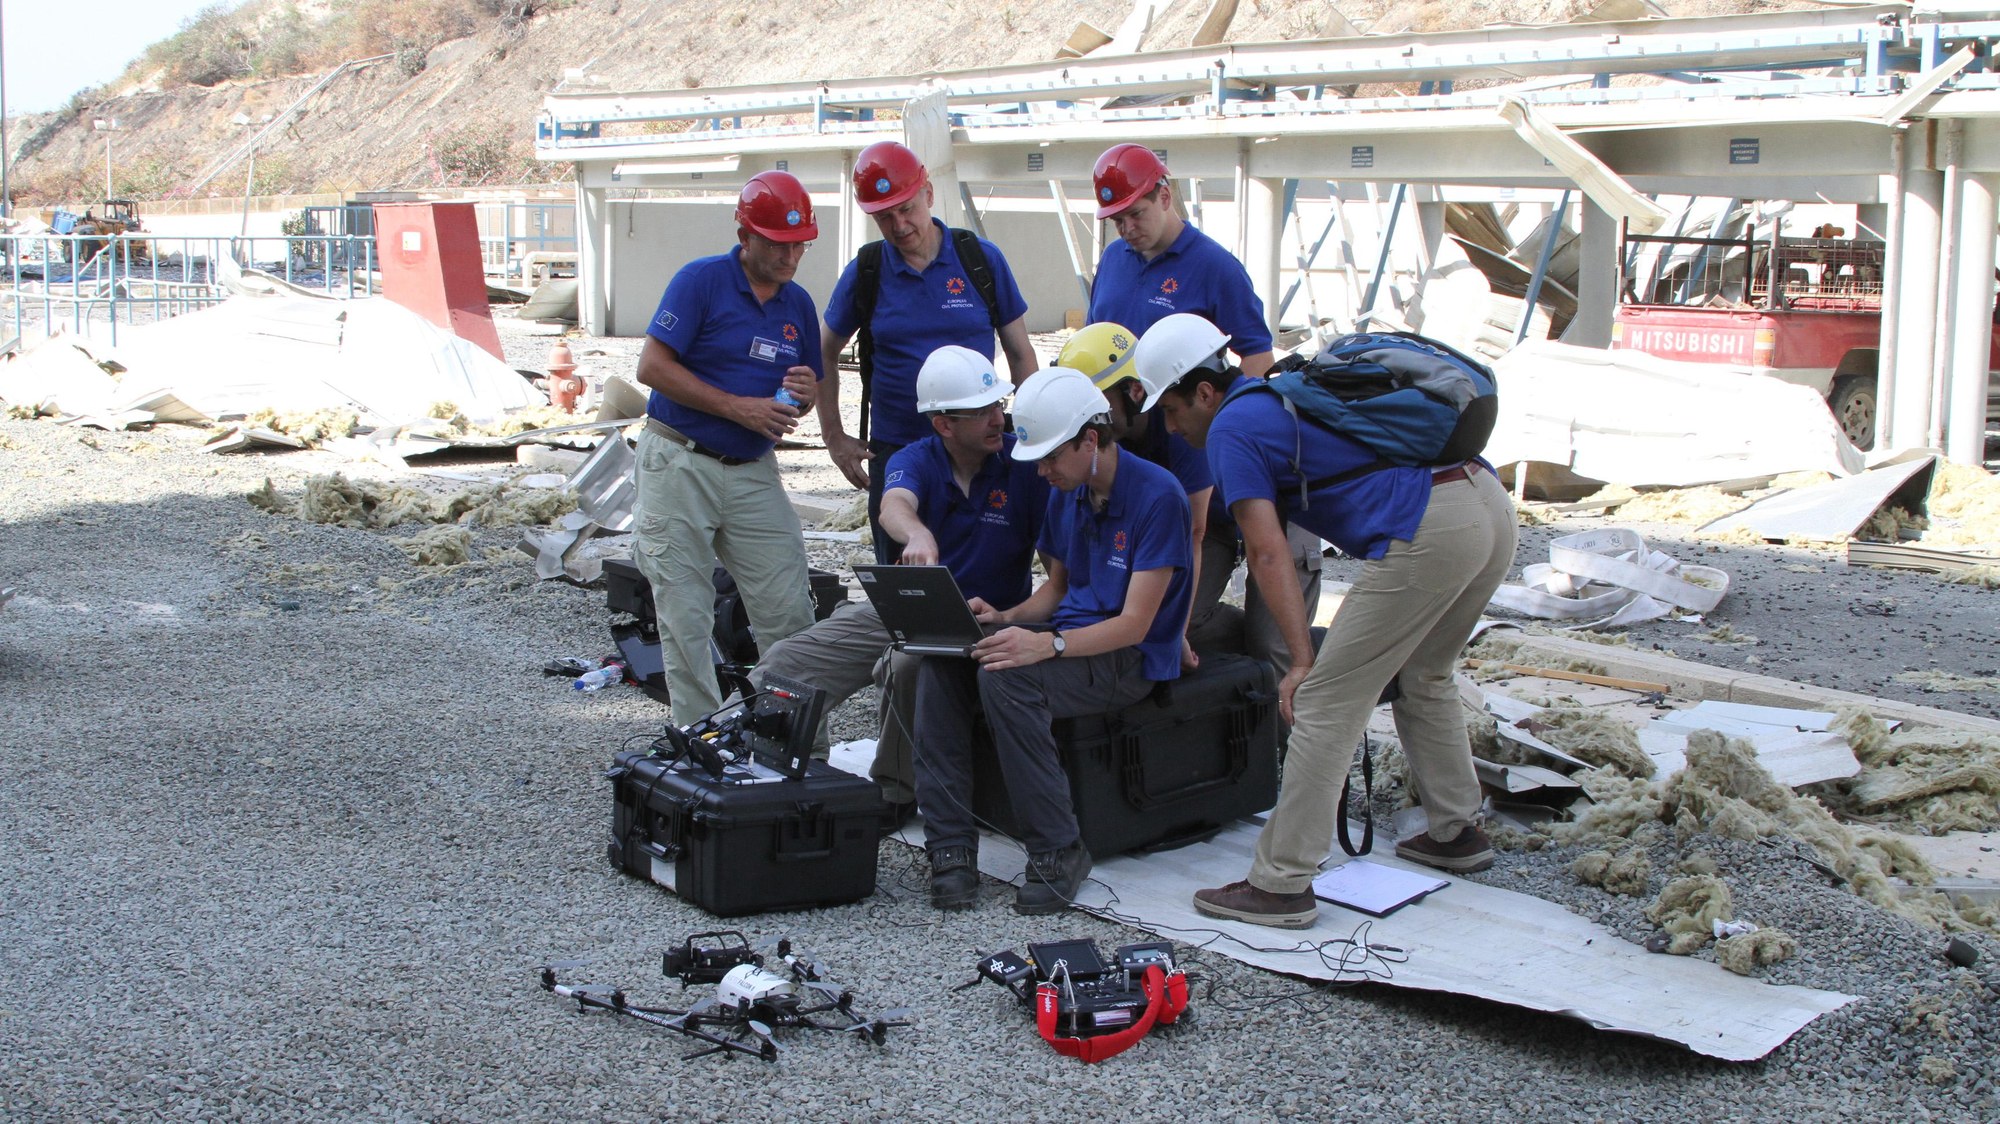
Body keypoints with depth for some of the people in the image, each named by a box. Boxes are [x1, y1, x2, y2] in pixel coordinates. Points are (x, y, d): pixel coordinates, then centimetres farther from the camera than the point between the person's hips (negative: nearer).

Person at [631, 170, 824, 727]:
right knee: (685, 617, 0)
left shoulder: (798, 303, 10)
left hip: (752, 472, 5)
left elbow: (809, 387, 19)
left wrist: (804, 390, -8)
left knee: (789, 611, -2)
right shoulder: (701, 280, -8)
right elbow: (652, 366, -14)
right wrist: (741, 408, -16)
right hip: (680, 465, -5)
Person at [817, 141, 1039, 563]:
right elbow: (825, 354, 13)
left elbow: (1020, 353, 6)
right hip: (894, 450, 1)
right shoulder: (864, 272, 1)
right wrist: (834, 437, 7)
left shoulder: (982, 259, -1)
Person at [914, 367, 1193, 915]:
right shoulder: (1066, 494, 8)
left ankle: (1058, 850, -20)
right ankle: (950, 846, -18)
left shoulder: (1157, 496, -16)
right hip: (1071, 640, 8)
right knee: (941, 664, -16)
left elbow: (1134, 624, -19)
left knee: (1005, 677, -33)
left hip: (1129, 659, -8)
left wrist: (1046, 645, -32)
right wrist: (1006, 618, -3)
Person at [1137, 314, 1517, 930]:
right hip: (1494, 505, 10)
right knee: (1423, 675, 30)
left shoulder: (1232, 429, 2)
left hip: (1428, 532, -10)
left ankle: (1281, 884, -2)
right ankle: (1457, 831, 38)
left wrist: (1302, 660, -11)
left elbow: (1269, 555, -8)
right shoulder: (1289, 391, 29)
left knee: (1324, 703, -4)